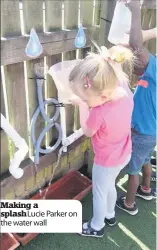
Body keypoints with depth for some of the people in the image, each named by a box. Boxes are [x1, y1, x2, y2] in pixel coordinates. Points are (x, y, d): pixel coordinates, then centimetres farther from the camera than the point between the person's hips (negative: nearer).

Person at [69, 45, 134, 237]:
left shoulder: (98, 113, -40)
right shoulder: (125, 92, -22)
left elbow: (87, 132, -16)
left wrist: (83, 106, -10)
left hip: (106, 161, -7)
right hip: (124, 155, 7)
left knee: (99, 193, 20)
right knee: (109, 185, 31)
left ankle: (97, 227, 45)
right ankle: (110, 215, 56)